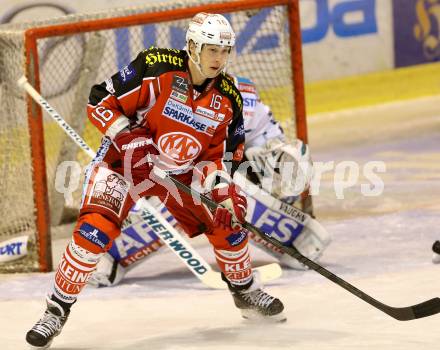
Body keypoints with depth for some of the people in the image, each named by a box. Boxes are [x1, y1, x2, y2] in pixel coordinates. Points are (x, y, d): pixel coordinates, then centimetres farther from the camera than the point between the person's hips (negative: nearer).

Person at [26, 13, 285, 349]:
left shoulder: (228, 99, -7)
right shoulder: (155, 68, -22)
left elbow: (221, 154, -1)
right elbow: (100, 101, -17)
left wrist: (223, 190, -18)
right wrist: (128, 137, -28)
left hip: (181, 171, 5)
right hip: (126, 159, -4)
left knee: (228, 216, -5)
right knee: (95, 231, -22)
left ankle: (245, 291, 23)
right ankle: (57, 311, -10)